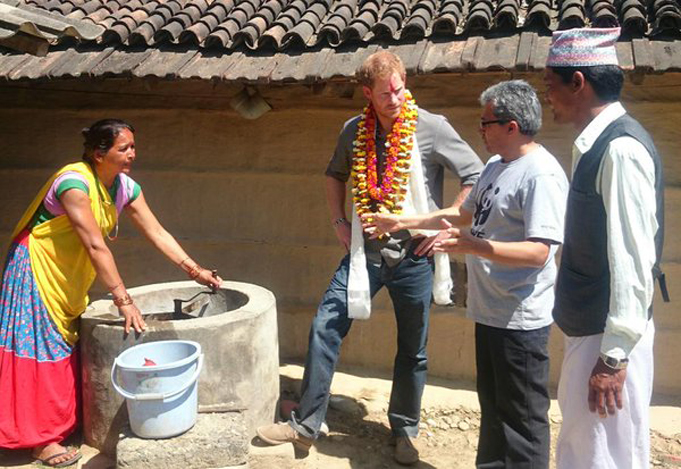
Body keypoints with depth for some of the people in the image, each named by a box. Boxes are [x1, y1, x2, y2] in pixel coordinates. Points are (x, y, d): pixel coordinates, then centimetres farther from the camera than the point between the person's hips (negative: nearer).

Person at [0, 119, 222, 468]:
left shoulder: (125, 187, -5)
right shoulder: (74, 182, -28)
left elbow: (157, 233, -3)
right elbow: (96, 246, -32)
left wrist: (195, 270, -10)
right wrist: (123, 301, -32)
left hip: (71, 276, 8)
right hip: (37, 269, -8)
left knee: (67, 346, 14)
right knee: (41, 347, -2)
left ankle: (64, 422, 27)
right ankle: (40, 439, 8)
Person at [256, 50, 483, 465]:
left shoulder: (431, 127, -9)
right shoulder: (355, 130, 3)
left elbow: (476, 175, -6)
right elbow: (336, 174, 20)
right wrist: (338, 220, 8)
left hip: (414, 255, -3)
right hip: (365, 250, 3)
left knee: (413, 349, 9)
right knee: (325, 329, -2)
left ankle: (405, 431, 31)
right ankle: (306, 424, 13)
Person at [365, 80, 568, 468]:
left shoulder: (541, 175, -18)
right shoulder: (495, 166, 12)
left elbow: (539, 252, -25)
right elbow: (465, 214, 24)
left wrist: (473, 246, -34)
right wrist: (404, 222, 23)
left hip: (520, 320, -9)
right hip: (490, 312, 9)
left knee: (522, 420, 3)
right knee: (493, 408, 22)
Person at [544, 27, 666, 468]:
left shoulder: (620, 148, -19)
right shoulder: (595, 144, 9)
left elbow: (633, 259, -23)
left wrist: (614, 355, -20)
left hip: (609, 338, -9)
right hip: (587, 330, 9)